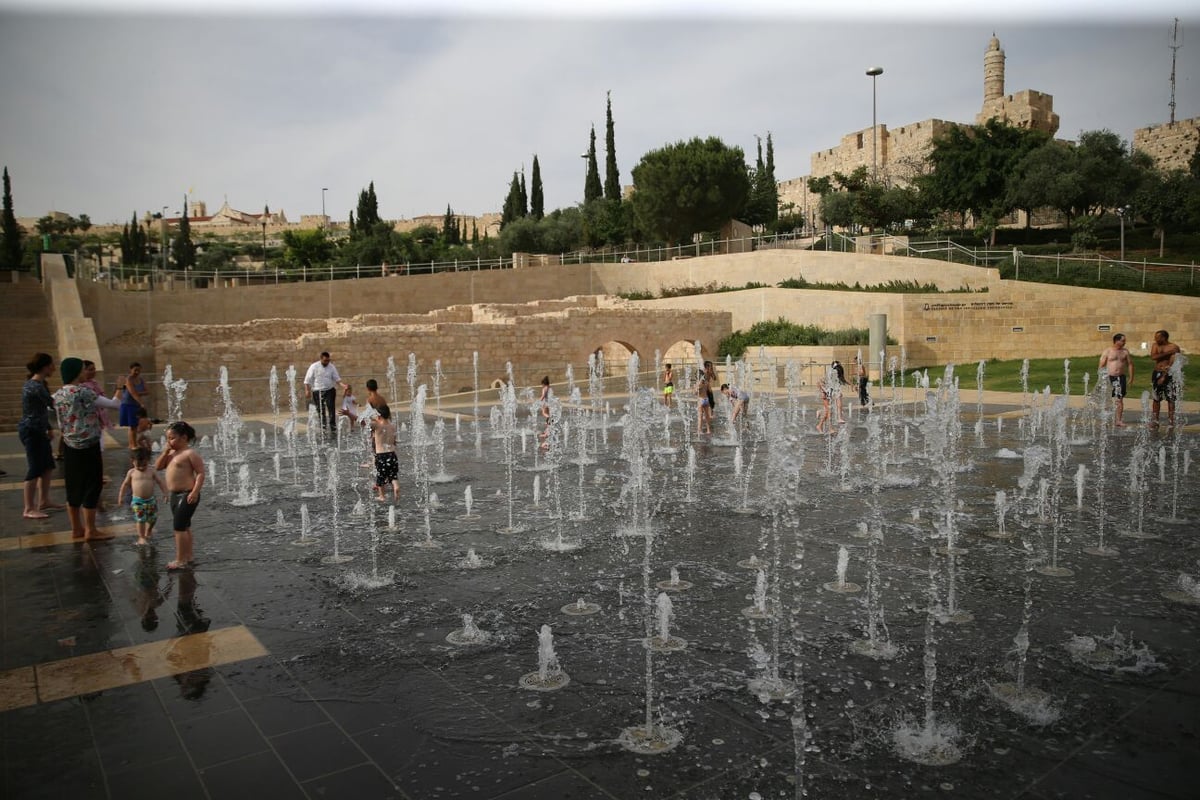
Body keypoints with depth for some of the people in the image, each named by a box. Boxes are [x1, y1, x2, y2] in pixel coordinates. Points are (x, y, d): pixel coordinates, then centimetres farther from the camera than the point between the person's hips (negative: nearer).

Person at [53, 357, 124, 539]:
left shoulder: (58, 394, 6)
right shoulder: (82, 392, -18)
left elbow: (61, 424, 13)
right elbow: (113, 404, -16)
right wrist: (119, 388, 1)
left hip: (69, 446, 8)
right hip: (87, 446, -8)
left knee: (74, 487, 13)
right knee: (92, 486, 2)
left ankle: (76, 529, 22)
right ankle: (90, 530, 8)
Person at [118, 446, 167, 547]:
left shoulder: (151, 472, 1)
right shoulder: (131, 472, 1)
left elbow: (160, 482, 4)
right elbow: (125, 484, 10)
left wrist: (165, 493, -5)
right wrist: (120, 496, 9)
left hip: (151, 499, 2)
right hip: (137, 500, -2)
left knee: (153, 518, 10)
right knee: (141, 519, -3)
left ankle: (148, 531, 39)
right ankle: (142, 537, 12)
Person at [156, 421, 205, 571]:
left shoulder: (190, 453, -15)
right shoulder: (172, 453, 12)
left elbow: (200, 473, -17)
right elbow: (157, 466, 11)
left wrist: (195, 492, -25)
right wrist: (166, 451, -1)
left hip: (187, 495, -9)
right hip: (175, 494, 9)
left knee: (179, 526, -7)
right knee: (184, 526, 17)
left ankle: (181, 560, 1)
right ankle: (189, 556, 29)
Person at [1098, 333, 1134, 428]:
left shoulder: (1125, 352, 9)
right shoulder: (1107, 351, -1)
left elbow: (1130, 364, 12)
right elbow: (1101, 365, -2)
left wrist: (1131, 377, 5)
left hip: (1121, 377, 3)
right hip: (1109, 377, -3)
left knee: (1120, 400, 2)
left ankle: (1119, 421, 7)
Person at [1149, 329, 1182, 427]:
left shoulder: (1174, 347, -8)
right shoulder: (1155, 345, 6)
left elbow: (1172, 363, -15)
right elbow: (1153, 356, -11)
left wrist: (1164, 376, -20)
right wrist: (1167, 353, -19)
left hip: (1169, 374, -4)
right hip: (1157, 373, 4)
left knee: (1170, 399, -2)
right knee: (1156, 399, 6)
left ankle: (1171, 421, 3)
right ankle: (1155, 421, 11)